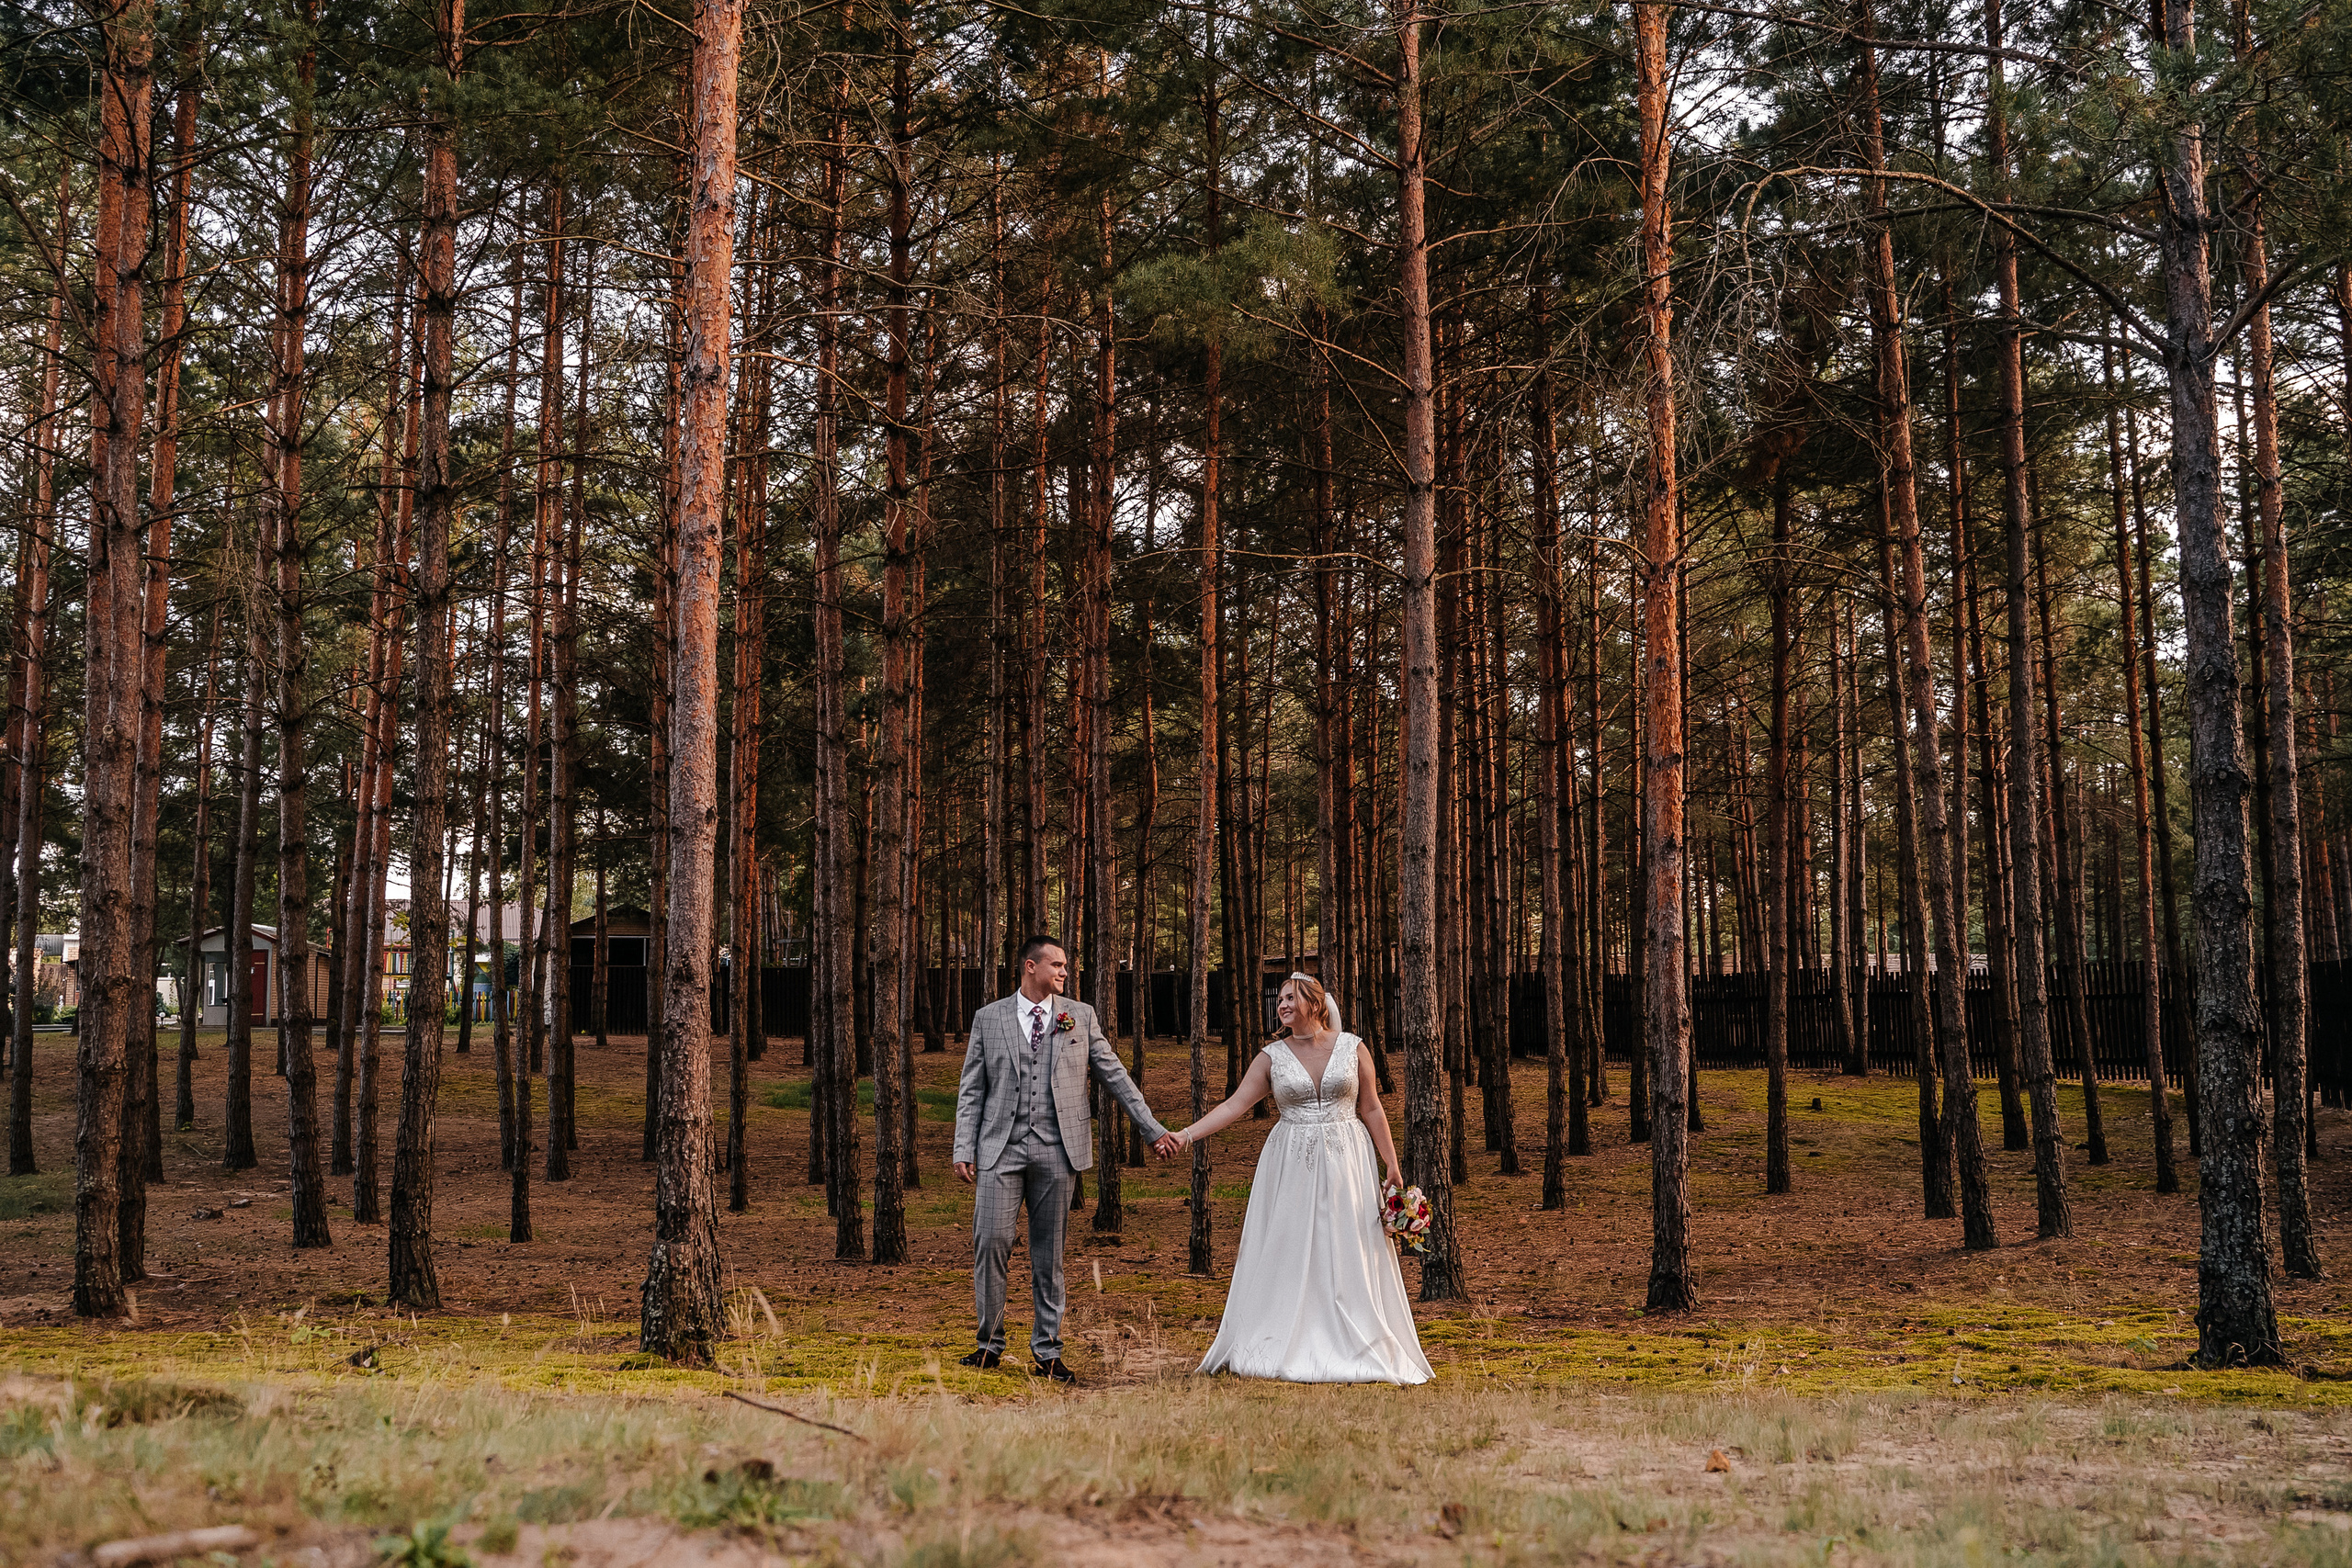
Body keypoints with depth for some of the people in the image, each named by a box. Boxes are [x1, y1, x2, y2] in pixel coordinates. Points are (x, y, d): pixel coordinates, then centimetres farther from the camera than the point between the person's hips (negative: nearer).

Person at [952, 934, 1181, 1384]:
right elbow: (971, 1090, 7)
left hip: (1056, 1150, 1)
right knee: (991, 1241, -8)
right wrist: (964, 1149, -1)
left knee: (1049, 1254, 4)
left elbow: (1114, 1076, 13)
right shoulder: (988, 1018, 8)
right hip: (1001, 1149, -1)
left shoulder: (1081, 1017, 10)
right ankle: (990, 1344, 7)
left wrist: (1153, 1129, 9)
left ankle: (1047, 1354, 11)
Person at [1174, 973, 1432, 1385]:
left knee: (1347, 1257, 1)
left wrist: (1392, 1165, 1)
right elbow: (1234, 1106, -2)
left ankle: (1350, 1351, 9)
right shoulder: (1272, 1056, 2)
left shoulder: (1352, 1048, 1)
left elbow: (1371, 1110, 4)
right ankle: (1288, 1351, 7)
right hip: (1291, 1166, 1)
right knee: (1287, 1256, 0)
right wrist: (1185, 1135, -12)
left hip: (1345, 1164, -1)